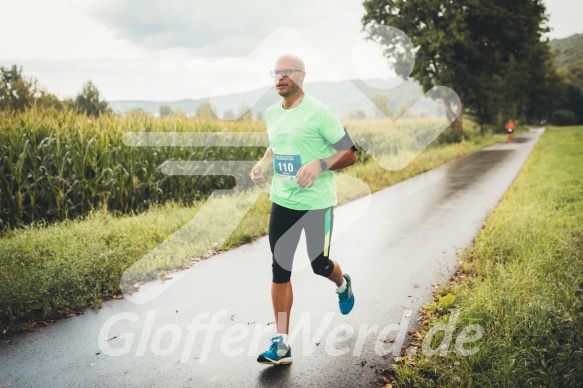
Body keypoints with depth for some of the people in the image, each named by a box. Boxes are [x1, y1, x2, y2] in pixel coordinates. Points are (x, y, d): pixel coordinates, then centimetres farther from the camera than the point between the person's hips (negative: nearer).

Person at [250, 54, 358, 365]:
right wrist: (262, 164, 5)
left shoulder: (318, 112, -12)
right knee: (279, 270, 1)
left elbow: (349, 153, -10)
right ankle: (281, 344, 8)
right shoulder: (271, 114, 7)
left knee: (319, 264, 7)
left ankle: (343, 285, 47)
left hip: (317, 203, -5)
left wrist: (319, 165, -26)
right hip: (282, 202, 5)